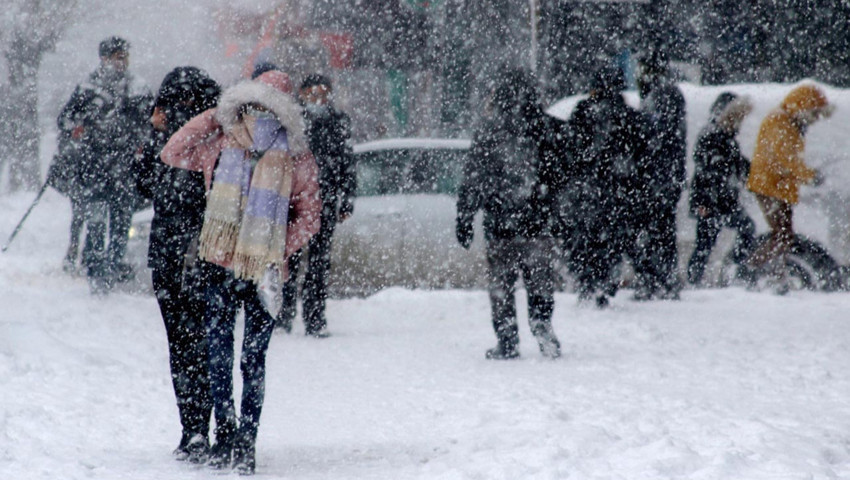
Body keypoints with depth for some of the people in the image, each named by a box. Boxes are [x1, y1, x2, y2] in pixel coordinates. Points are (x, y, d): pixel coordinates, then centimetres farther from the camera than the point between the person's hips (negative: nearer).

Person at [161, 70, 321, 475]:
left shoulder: (297, 160, -1)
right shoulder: (221, 146, 5)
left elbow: (309, 216, 4)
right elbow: (172, 154, 9)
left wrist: (279, 252, -10)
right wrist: (213, 117, 4)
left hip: (264, 271, -1)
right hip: (219, 265, 2)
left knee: (253, 358, 3)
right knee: (218, 353, 0)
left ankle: (246, 439, 8)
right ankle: (224, 431, 8)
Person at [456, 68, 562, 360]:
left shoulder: (487, 133, -5)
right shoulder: (544, 130, 0)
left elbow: (472, 182, -2)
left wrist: (464, 221, 5)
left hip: (499, 226, -2)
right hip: (537, 225, 2)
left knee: (501, 286, 6)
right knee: (540, 281, 12)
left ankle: (507, 343, 6)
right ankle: (542, 325, -5)